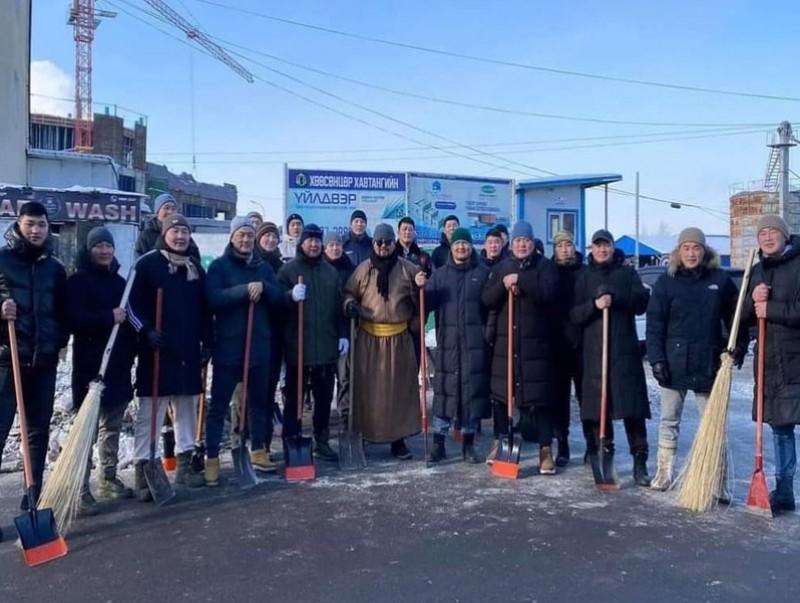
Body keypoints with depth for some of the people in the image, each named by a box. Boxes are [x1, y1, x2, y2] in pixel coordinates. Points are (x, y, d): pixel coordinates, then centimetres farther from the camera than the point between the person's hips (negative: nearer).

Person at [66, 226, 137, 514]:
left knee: (112, 426, 14)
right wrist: (108, 317, -21)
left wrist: (131, 353, 11)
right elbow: (73, 319, -15)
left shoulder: (120, 282, 15)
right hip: (90, 364, -6)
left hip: (118, 365, 7)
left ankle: (108, 480, 25)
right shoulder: (78, 280, -3)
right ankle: (81, 490, -4)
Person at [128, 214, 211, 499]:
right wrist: (147, 331, -20)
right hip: (157, 350, -6)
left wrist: (207, 342, 11)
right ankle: (142, 469, 0)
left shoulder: (196, 267, 13)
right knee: (149, 412, -4)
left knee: (187, 408, 12)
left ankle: (184, 463, 23)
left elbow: (205, 309, 16)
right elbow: (133, 303, -9)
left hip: (189, 351, 6)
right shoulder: (147, 264, -3)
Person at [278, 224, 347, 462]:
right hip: (297, 345, -4)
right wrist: (290, 296, -25)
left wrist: (342, 334, 10)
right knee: (294, 396, 2)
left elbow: (338, 305, 16)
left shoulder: (330, 271, 13)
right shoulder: (288, 269, -1)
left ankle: (322, 442, 22)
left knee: (324, 396, 10)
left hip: (327, 345, 4)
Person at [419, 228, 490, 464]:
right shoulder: (441, 273, 10)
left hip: (475, 342, 0)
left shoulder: (483, 273, 7)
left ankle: (468, 444, 14)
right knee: (444, 390, -1)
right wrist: (421, 288, -15)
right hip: (448, 342, 1)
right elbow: (429, 303, 3)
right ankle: (438, 444, 6)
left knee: (473, 389, 3)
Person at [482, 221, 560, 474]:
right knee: (500, 393, 8)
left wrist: (520, 280, -21)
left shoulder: (545, 266, 1)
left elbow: (549, 292, -17)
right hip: (505, 341, 3)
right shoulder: (501, 268, 11)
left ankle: (546, 449, 3)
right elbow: (487, 299, 3)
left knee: (540, 396, -4)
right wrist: (503, 285, -14)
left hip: (536, 342, -3)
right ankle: (499, 441, 23)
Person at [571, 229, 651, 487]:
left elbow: (642, 303, -3)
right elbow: (574, 314, 4)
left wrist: (615, 296, -16)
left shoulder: (628, 273, 11)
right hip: (594, 352, 1)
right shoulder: (584, 277, 13)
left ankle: (640, 463, -1)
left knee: (633, 408, -6)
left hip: (625, 351, -1)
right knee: (598, 408, 1)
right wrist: (594, 304, -14)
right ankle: (604, 457, 13)